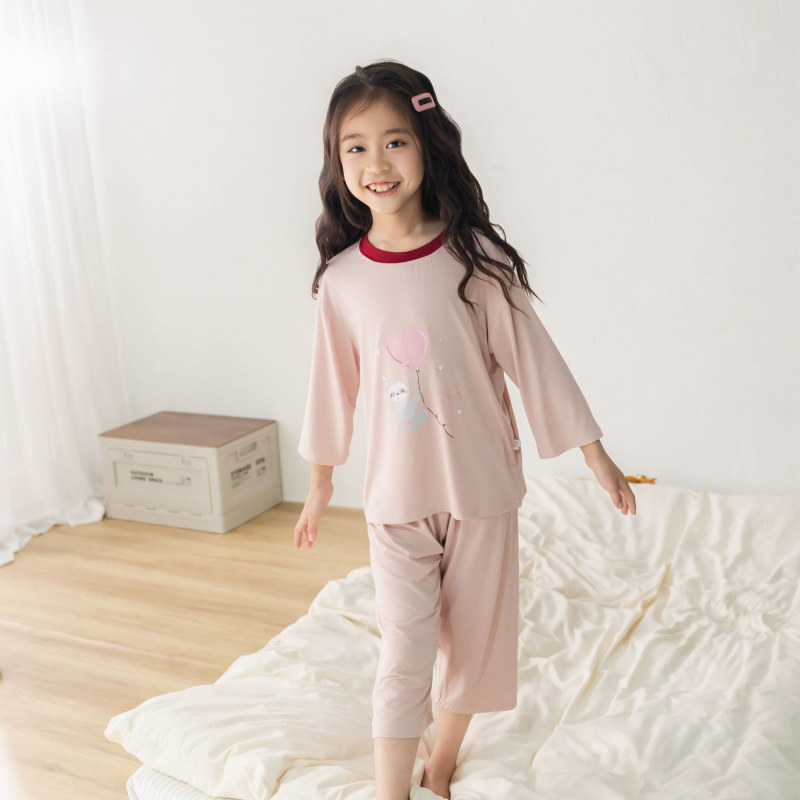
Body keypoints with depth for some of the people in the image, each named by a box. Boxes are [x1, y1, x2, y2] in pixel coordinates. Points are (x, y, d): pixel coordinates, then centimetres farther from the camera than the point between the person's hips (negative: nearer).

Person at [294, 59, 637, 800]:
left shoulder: (475, 258, -11)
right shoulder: (342, 279, -4)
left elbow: (531, 357, -6)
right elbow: (335, 385, 7)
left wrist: (596, 455, -2)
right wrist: (320, 485, 16)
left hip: (482, 489, 0)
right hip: (397, 500, 0)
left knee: (473, 643, 16)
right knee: (403, 656, 2)